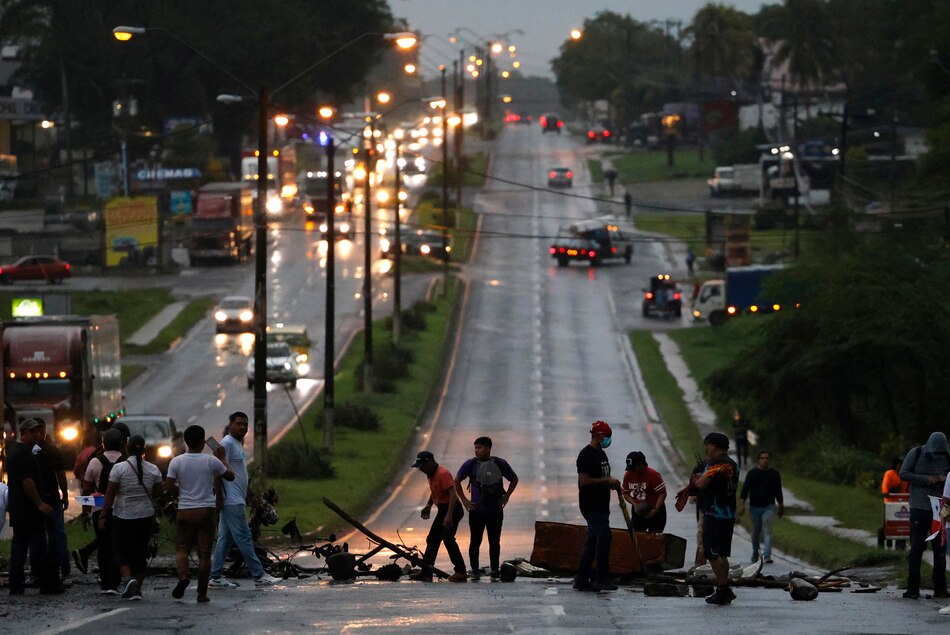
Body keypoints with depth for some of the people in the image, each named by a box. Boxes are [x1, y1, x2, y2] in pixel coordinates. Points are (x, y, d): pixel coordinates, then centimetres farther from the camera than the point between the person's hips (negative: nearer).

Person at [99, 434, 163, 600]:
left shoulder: (119, 468, -10)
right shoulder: (153, 469, -2)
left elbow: (110, 494, -10)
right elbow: (158, 492, 6)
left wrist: (103, 516, -5)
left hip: (123, 517, -3)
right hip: (146, 517, 3)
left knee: (121, 551, 8)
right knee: (140, 553, 13)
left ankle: (128, 578, -16)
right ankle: (137, 588, 11)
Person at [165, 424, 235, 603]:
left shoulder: (177, 462, -5)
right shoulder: (211, 461, -5)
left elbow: (168, 487, -8)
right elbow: (230, 476, 9)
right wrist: (223, 458, 23)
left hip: (185, 511, 0)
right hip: (206, 510, 0)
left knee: (182, 548, 10)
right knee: (204, 552, 5)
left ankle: (183, 575, -19)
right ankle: (202, 593, 5)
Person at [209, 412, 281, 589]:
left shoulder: (238, 444, 19)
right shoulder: (227, 444, -11)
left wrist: (245, 498, 24)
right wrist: (220, 499, -21)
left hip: (237, 500, 10)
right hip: (232, 501, -10)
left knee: (225, 539, 9)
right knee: (244, 538, -8)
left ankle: (216, 577, 10)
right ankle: (259, 576, -9)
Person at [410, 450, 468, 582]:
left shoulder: (442, 474, -20)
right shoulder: (431, 474, 11)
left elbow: (453, 494, -28)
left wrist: (449, 516, -34)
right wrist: (428, 506, 18)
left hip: (451, 509, -10)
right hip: (442, 509, 10)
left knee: (448, 538, -14)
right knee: (432, 540, 13)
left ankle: (460, 573, -13)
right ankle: (426, 572, 19)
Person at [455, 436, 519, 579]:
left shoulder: (500, 464, 3)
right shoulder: (471, 464, -2)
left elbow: (514, 479, 17)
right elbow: (457, 481, 7)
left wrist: (506, 496, 8)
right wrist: (464, 500, 1)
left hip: (495, 510, 1)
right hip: (476, 511, -1)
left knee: (494, 541, 4)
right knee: (475, 541, 1)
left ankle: (495, 571, 10)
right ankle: (474, 570, 11)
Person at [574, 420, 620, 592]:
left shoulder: (601, 454, 18)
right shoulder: (586, 455, -13)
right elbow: (584, 481, -21)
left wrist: (612, 483, 8)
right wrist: (606, 481, -18)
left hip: (601, 505, 10)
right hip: (591, 505, -10)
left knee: (592, 542, 9)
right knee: (604, 538, -13)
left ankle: (582, 580, 12)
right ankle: (602, 579, -10)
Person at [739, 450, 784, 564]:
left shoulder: (774, 474, 5)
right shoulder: (752, 473, 0)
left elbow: (778, 491, 13)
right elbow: (745, 489, -4)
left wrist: (781, 506, 17)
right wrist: (742, 504, -14)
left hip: (768, 507, -1)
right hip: (755, 507, 1)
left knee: (767, 531, -13)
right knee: (756, 532, 13)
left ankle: (767, 555, -20)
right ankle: (755, 553, 32)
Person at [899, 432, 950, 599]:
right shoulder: (916, 454, -1)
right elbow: (903, 474, -6)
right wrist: (926, 479, -16)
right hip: (919, 508, -3)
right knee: (916, 548, -4)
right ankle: (913, 588, -1)